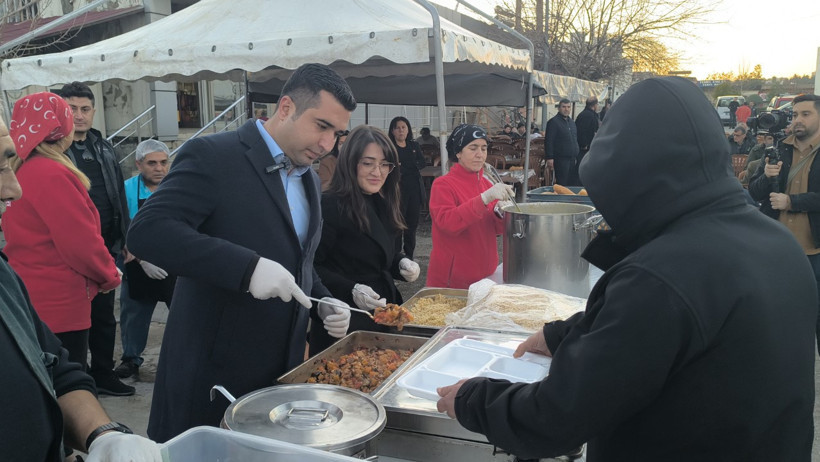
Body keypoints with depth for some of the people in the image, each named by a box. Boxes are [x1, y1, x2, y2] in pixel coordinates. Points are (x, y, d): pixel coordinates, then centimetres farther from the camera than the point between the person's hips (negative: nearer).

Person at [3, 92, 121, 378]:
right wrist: (110, 275, -3)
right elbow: (79, 240, -20)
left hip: (32, 299, 9)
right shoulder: (52, 174, -19)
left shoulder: (22, 171, 10)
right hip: (58, 303, -9)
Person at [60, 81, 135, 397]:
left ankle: (103, 374, 30)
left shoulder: (104, 148, 10)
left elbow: (119, 198, 13)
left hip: (105, 247, 6)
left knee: (104, 314, 16)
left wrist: (124, 240, 10)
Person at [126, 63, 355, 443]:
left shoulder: (310, 180, 13)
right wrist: (248, 267, -31)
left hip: (282, 370, 7)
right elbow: (146, 232, -23)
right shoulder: (212, 156, -12)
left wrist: (323, 303, 4)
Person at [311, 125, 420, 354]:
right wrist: (351, 290, -29)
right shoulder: (331, 206, -17)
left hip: (384, 315, 8)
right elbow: (311, 266, -20)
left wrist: (401, 263, 0)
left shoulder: (382, 204, 9)